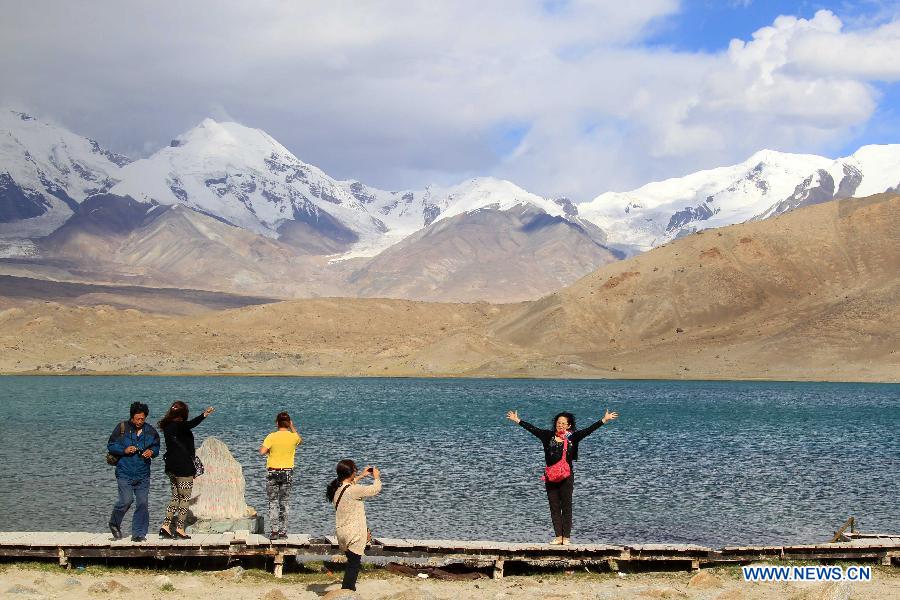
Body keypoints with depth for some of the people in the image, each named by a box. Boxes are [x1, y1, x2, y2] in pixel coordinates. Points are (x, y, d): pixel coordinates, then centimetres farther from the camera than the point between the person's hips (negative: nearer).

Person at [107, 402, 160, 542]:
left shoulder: (150, 431, 5)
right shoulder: (122, 428, -3)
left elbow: (156, 447, 18)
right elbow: (110, 446, 2)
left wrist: (152, 451, -5)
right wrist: (124, 450, -15)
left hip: (143, 474, 3)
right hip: (125, 473, -3)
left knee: (142, 503, 0)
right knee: (126, 500, -14)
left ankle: (138, 534, 10)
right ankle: (114, 524, 14)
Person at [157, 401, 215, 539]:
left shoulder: (167, 426, 9)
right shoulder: (179, 426, -17)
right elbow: (190, 424, -38)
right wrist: (203, 415, -48)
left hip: (171, 467, 9)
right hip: (184, 467, -9)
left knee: (176, 497, 16)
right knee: (185, 498, 0)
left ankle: (166, 526, 10)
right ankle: (180, 528, -1)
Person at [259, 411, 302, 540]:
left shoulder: (272, 436, -10)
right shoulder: (293, 437, -1)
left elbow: (262, 451, -18)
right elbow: (300, 440, 23)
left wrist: (269, 450, 3)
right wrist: (292, 428, 22)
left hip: (273, 472, -2)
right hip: (287, 472, 2)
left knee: (273, 502, 5)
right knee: (284, 503, 9)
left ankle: (274, 531, -2)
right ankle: (283, 532, 8)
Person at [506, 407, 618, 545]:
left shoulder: (573, 437, -1)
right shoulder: (548, 435, 5)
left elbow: (589, 430, -6)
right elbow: (532, 429, 5)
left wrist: (604, 420, -14)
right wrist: (517, 420, 2)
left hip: (566, 476, -2)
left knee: (566, 507, 1)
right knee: (554, 507, 5)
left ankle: (566, 537, 6)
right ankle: (558, 536, 11)